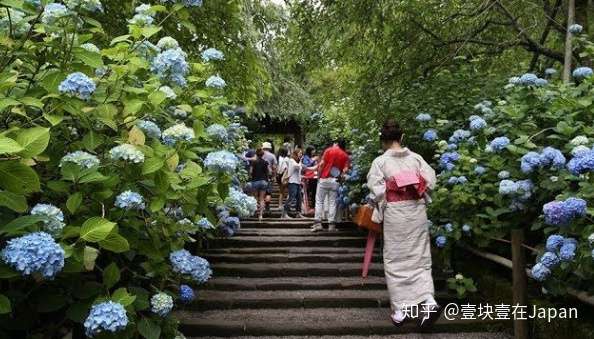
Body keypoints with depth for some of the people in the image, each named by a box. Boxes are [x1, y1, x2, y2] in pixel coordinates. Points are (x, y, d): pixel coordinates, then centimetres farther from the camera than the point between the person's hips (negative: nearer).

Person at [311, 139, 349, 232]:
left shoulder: (329, 150, 2)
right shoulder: (345, 155, 8)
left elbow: (321, 164, -6)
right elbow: (345, 169, -4)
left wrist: (318, 175, 3)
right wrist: (340, 175, 12)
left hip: (324, 179, -2)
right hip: (335, 181, 2)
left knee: (319, 201, 2)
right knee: (332, 202, 6)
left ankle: (317, 223, -3)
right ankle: (332, 225, 5)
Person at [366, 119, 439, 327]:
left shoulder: (380, 161, -7)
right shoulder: (416, 158, 2)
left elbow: (377, 191, -12)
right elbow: (430, 180, -2)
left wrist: (378, 210, 4)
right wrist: (418, 197, 13)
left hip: (394, 213, -3)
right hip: (417, 211, 3)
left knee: (396, 260, 8)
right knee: (419, 257, 12)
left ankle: (400, 309, 12)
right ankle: (428, 300, -5)